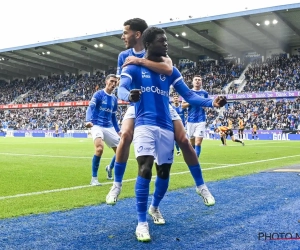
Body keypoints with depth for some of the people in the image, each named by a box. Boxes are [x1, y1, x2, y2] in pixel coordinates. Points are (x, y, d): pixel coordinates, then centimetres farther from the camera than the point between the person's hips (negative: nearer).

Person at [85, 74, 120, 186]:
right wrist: (88, 121, -34)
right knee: (99, 148, -29)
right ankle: (94, 178, -17)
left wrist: (118, 130, 17)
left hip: (109, 128, 6)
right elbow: (90, 108, -15)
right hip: (97, 126, -6)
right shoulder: (98, 94, -4)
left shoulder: (114, 99, 14)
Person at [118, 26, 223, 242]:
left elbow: (189, 95, 8)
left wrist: (211, 102, -9)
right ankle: (142, 221, -11)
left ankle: (155, 207, 37)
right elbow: (121, 90, -15)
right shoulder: (134, 68, 1)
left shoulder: (170, 70, 12)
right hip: (145, 124, -4)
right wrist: (130, 96, -40)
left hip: (166, 126, 5)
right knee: (145, 167, -21)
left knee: (164, 171, 10)